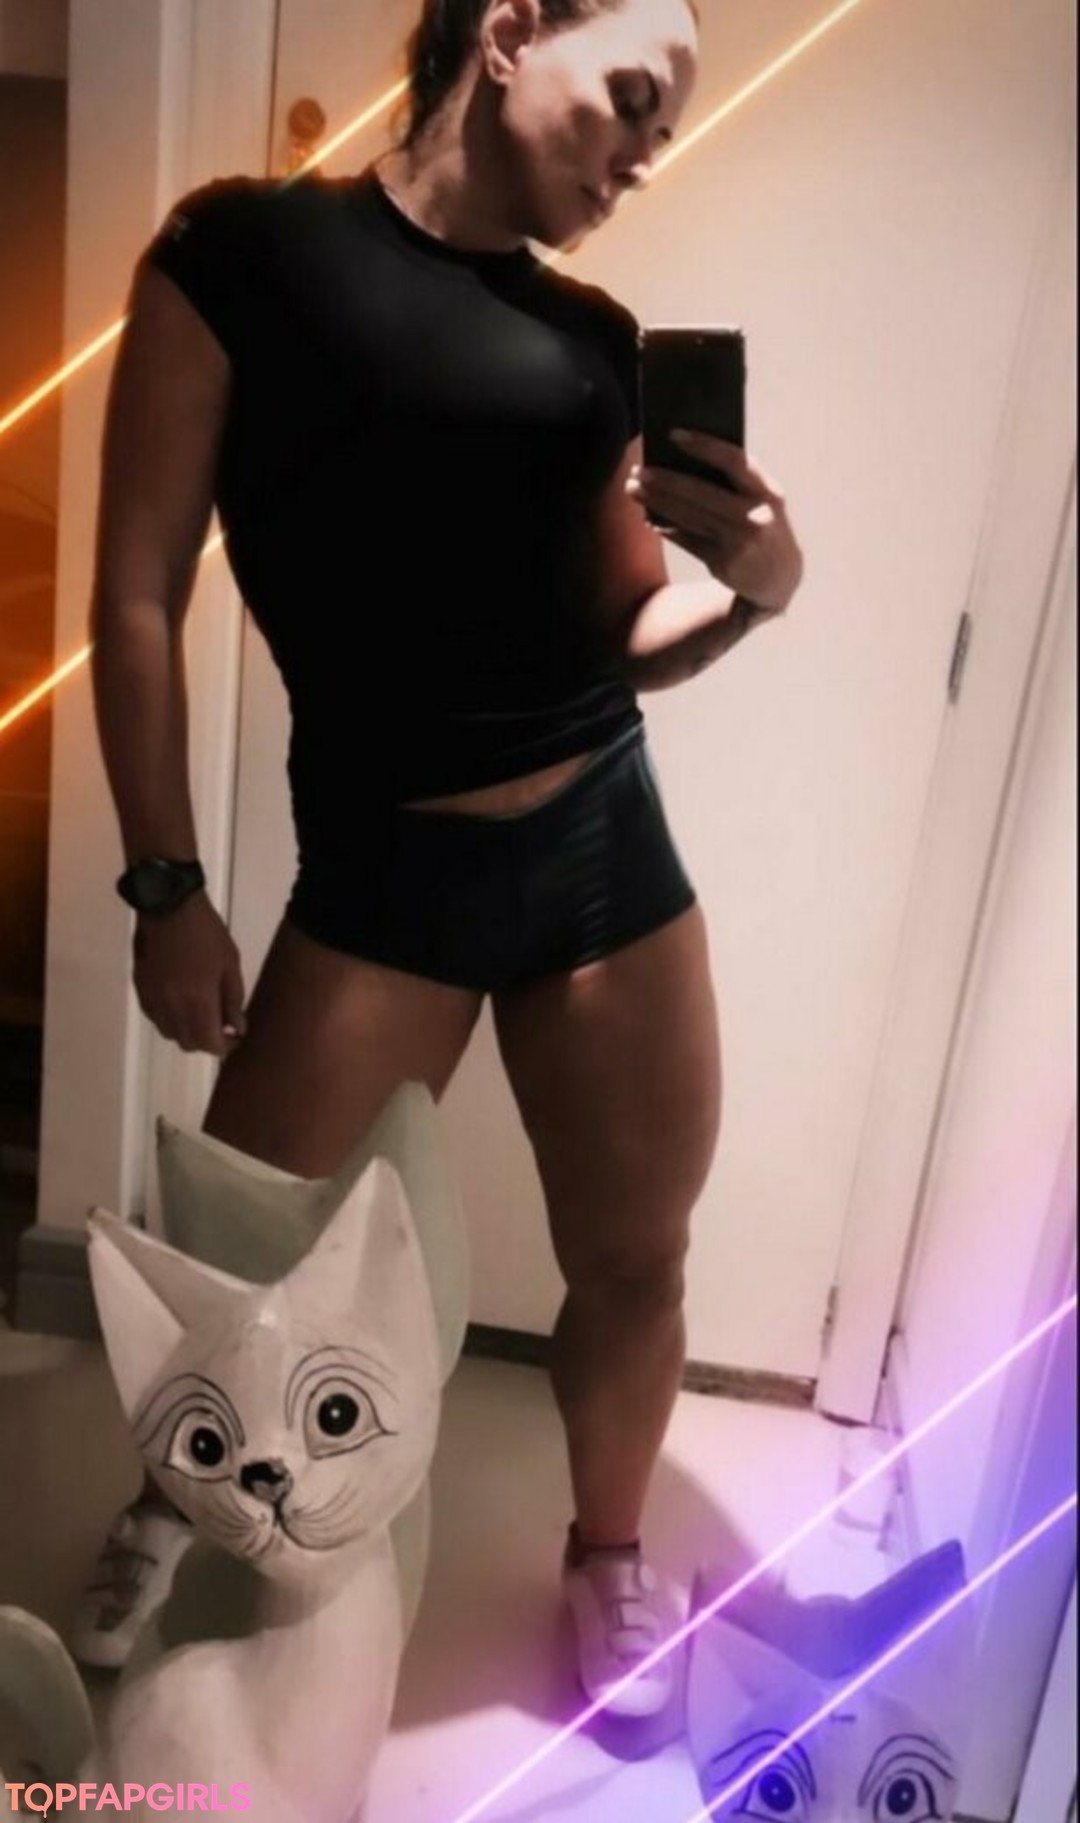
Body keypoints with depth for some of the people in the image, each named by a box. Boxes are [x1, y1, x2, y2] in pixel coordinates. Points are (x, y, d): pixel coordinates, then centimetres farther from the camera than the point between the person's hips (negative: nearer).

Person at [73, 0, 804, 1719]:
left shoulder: (592, 337, 10)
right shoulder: (247, 249, -2)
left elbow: (621, 639, 15)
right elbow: (141, 588, -5)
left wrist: (755, 587, -6)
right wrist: (167, 886, -7)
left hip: (611, 843, 4)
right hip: (381, 872, -3)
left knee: (636, 1254, 11)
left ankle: (608, 1559, 41)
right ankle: (175, 1512, 41)